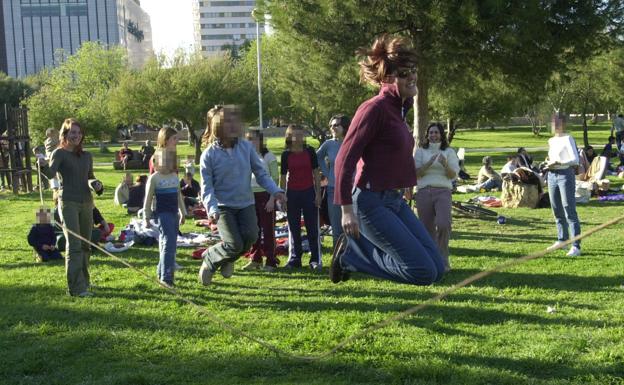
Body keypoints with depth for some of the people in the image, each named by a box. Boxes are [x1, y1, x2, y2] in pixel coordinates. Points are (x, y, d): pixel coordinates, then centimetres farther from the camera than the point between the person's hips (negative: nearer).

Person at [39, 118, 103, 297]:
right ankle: (76, 287, -11)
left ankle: (84, 281, 26)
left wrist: (96, 183, 1)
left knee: (85, 245, 12)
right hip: (68, 203, -6)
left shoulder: (86, 156, 13)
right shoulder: (60, 153, -4)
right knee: (74, 245, -11)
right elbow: (51, 173, -20)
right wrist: (44, 166, -42)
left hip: (86, 203, 6)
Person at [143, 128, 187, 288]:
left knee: (168, 244, 11)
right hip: (162, 213, -7)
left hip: (174, 213, 7)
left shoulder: (175, 177, 11)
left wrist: (182, 212, 22)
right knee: (169, 242, -16)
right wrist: (146, 217, -4)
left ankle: (162, 272, 24)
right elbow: (148, 199, -4)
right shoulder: (154, 178, -7)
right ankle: (166, 277, -16)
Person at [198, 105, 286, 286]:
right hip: (223, 206, -3)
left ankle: (228, 260, 12)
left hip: (246, 204, 3)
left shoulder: (246, 147, 1)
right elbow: (207, 187, -6)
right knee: (235, 244, -19)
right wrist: (212, 209, -23)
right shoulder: (209, 154, -5)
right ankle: (209, 259, 16)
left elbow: (261, 173, 7)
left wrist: (275, 191, -9)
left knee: (251, 236, -21)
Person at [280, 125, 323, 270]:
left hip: (309, 192, -1)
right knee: (293, 228, 7)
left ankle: (315, 259, 6)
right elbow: (283, 177, 6)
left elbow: (316, 173, 2)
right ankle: (294, 259, 15)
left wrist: (318, 193, -3)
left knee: (312, 227, 0)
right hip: (292, 193, 1)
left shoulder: (310, 152, 0)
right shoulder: (286, 155, 2)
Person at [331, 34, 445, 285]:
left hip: (396, 201, 9)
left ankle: (356, 248, 12)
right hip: (372, 203, -9)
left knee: (437, 270, 6)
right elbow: (344, 160, -18)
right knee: (423, 273, -12)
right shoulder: (375, 108, -14)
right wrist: (347, 209, -20)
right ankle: (352, 252, 3)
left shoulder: (398, 109, 13)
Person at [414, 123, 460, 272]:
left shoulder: (449, 151, 12)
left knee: (443, 224, -21)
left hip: (443, 191, -1)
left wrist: (445, 165, -14)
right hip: (424, 191, 1)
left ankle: (443, 260, -9)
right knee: (427, 228, 1)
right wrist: (429, 163, -12)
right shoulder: (420, 151, 13)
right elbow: (416, 173, 3)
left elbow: (453, 175, 5)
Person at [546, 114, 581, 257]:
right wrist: (549, 163, 6)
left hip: (565, 175, -8)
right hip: (552, 175, 8)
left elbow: (575, 159, -16)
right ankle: (562, 239, 30)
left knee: (570, 211, -10)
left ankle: (576, 246, -10)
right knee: (557, 210, 15)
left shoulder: (568, 139, -8)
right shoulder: (551, 141, 14)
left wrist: (558, 163, -22)